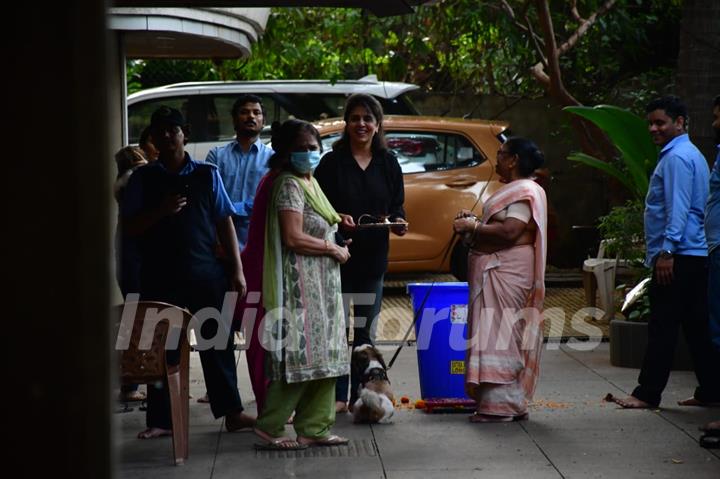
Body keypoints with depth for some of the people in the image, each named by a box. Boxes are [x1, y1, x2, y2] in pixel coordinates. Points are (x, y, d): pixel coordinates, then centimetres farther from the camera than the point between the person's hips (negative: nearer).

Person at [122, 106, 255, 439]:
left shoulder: (207, 175, 8)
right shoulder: (143, 179, 6)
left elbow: (225, 223, 8)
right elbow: (129, 227, 3)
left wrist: (237, 270, 3)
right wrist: (161, 211, -14)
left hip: (206, 274, 0)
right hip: (160, 277, 0)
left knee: (218, 343, 4)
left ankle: (231, 411, 12)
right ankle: (161, 419, 8)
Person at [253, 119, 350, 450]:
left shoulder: (310, 183, 17)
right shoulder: (289, 185, -12)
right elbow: (293, 238, -20)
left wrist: (336, 223, 7)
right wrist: (333, 249, -10)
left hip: (322, 285, 10)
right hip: (300, 284, -10)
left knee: (324, 357, 9)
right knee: (299, 356, -10)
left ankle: (314, 428, 14)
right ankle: (269, 428, -4)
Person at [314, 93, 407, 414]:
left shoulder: (388, 163, 8)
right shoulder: (332, 162, -2)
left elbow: (397, 205, 11)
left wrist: (397, 222, -10)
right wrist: (337, 218, -22)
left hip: (373, 257, 3)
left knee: (365, 329, 9)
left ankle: (360, 395, 15)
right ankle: (338, 396, 3)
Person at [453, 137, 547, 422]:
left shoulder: (524, 192, -14)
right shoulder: (516, 190, 20)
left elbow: (509, 232, -23)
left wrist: (472, 227, -16)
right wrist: (474, 222, 10)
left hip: (505, 273, -11)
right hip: (497, 272, 11)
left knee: (500, 336, -10)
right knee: (505, 337, 11)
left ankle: (501, 405, -10)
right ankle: (511, 404, 14)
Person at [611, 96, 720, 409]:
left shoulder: (676, 158, -11)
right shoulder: (692, 155, 22)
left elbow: (678, 209, -19)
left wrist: (666, 251, -22)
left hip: (677, 257, -10)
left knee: (663, 325, -7)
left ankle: (647, 394, -5)